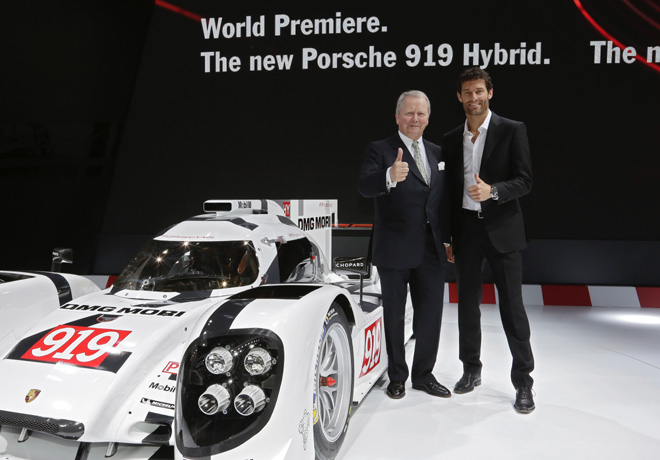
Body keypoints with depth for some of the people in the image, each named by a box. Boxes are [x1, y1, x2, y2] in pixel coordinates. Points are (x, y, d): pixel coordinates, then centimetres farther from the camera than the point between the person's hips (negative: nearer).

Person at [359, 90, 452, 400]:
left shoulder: (437, 153, 13)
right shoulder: (379, 150, -4)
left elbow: (443, 200, 17)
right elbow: (365, 187, -23)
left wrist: (448, 239, 14)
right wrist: (390, 176, -43)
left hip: (431, 249, 5)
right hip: (395, 249, -5)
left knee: (431, 313, 11)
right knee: (394, 315, 9)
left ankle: (424, 375, 29)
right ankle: (397, 377, 25)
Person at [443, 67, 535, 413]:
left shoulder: (512, 130, -2)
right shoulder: (451, 139, 11)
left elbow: (524, 181, -6)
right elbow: (451, 189, 13)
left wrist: (493, 191, -26)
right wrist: (449, 236, 11)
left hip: (501, 229, -4)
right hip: (466, 229, 4)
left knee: (512, 306, -1)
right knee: (467, 303, 12)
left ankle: (523, 382, 11)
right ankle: (471, 370, 27)